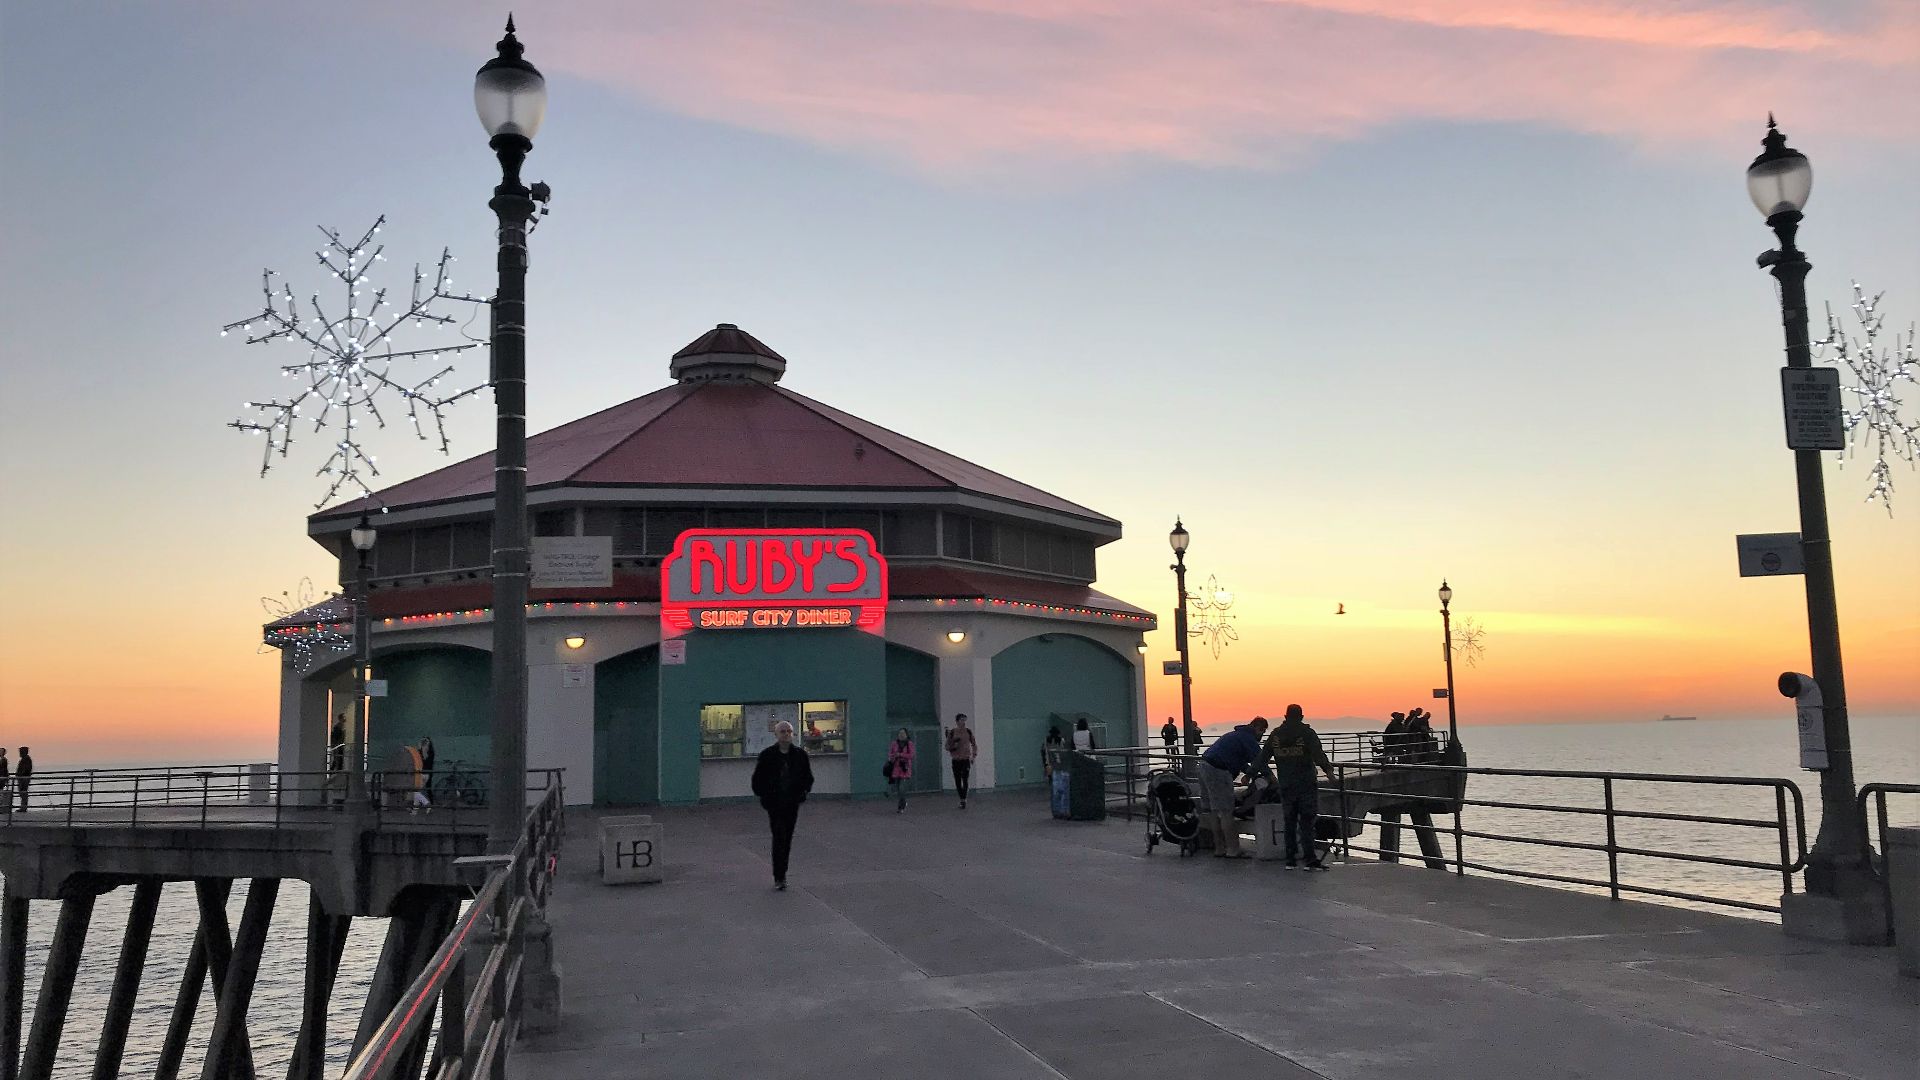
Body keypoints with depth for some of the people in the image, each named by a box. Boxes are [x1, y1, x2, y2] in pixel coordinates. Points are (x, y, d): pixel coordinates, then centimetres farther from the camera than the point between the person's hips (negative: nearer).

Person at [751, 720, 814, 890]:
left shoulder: (800, 755, 4)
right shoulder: (767, 755, -3)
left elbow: (808, 777, 14)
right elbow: (757, 779, 4)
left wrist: (803, 792, 1)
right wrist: (764, 796, -4)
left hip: (792, 803, 3)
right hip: (774, 804, -3)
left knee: (787, 838, 9)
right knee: (779, 837, -11)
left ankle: (781, 874, 22)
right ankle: (779, 877, -8)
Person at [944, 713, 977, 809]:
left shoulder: (968, 731, 3)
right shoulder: (952, 732, -2)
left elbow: (974, 744, 14)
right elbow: (947, 746, 2)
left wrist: (974, 756, 4)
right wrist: (953, 746, -18)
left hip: (966, 759, -1)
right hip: (956, 760, 1)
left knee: (965, 780, -12)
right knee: (957, 782, 5)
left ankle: (964, 800, -10)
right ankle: (962, 799, 20)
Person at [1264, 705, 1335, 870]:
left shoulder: (1276, 734, 8)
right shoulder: (1307, 733, -4)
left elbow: (1263, 758, 15)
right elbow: (1318, 754, -18)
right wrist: (1328, 770, -20)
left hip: (1286, 786, 3)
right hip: (1306, 784, -3)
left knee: (1289, 823, 10)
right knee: (1307, 822, -3)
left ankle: (1290, 860, 11)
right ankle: (1311, 859, -8)